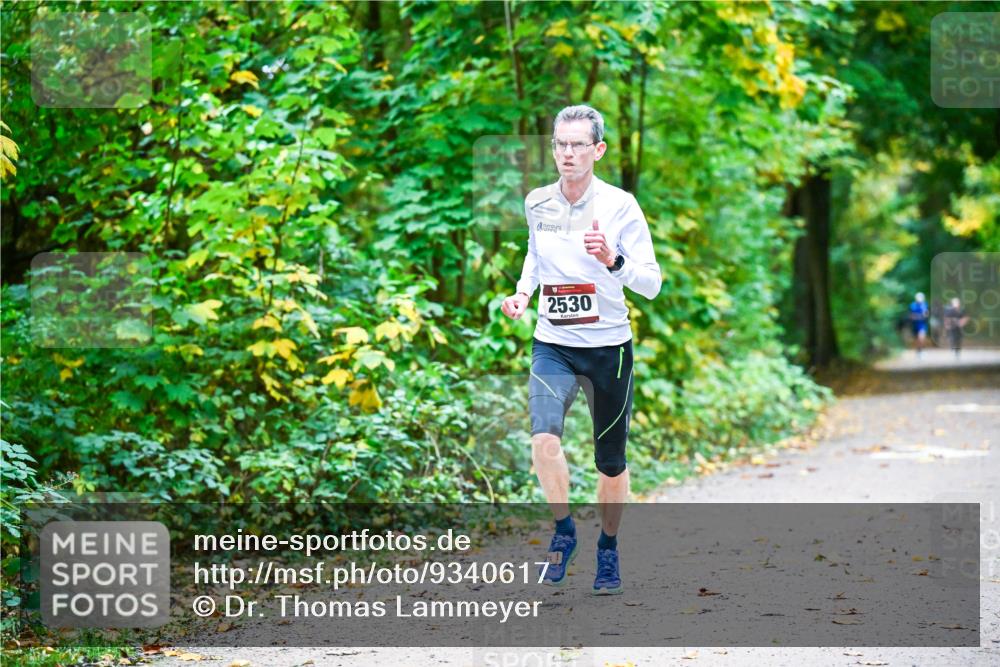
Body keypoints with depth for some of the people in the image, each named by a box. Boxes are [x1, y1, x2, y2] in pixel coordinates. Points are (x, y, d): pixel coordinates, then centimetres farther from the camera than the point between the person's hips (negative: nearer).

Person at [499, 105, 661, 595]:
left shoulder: (620, 206, -9)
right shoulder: (537, 204, 1)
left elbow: (651, 284, -11)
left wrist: (614, 261, -28)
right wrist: (522, 291, 6)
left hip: (609, 347, -1)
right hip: (552, 346, 2)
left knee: (611, 463, 9)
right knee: (544, 439, -24)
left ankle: (608, 550, 33)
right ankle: (564, 531, -1)